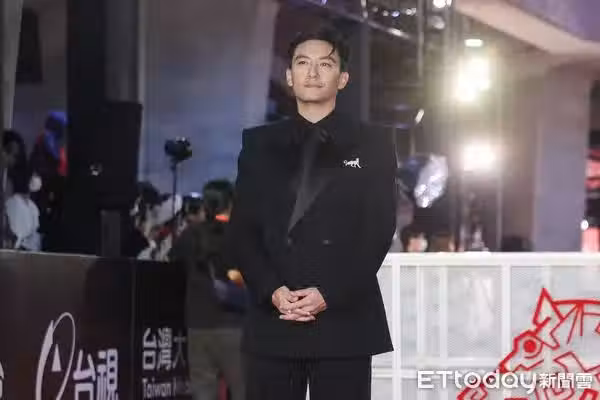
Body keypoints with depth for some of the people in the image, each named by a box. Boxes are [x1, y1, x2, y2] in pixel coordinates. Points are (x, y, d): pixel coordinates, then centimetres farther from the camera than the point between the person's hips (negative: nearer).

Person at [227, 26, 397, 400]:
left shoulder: (372, 146, 8)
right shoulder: (259, 144, 13)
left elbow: (379, 230, 0)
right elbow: (242, 229, 8)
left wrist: (330, 295, -11)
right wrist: (271, 290, -9)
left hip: (345, 318, -2)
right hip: (272, 318, 2)